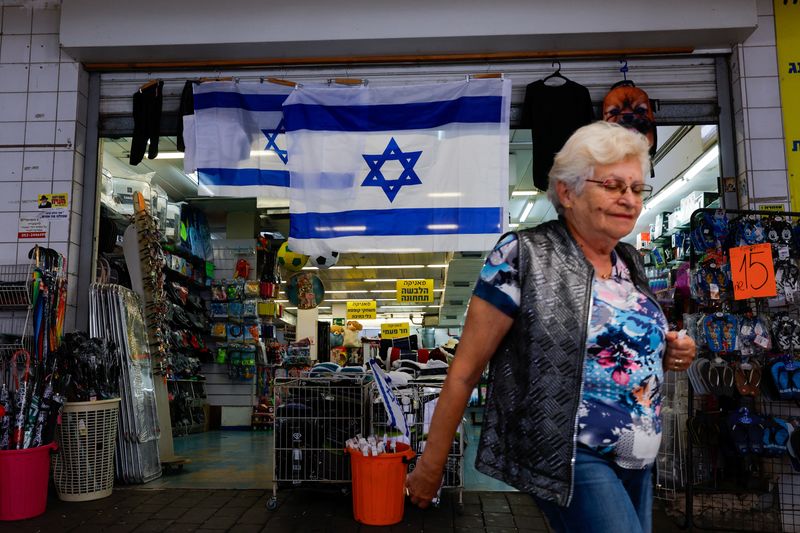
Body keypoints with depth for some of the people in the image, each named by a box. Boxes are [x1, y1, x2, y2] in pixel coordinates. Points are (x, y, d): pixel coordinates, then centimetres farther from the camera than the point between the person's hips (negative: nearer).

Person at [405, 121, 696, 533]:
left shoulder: (630, 261, 7)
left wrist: (668, 355, 1)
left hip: (638, 459, 8)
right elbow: (465, 371, -13)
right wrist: (431, 464, -10)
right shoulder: (524, 255, -14)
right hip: (571, 457, -7)